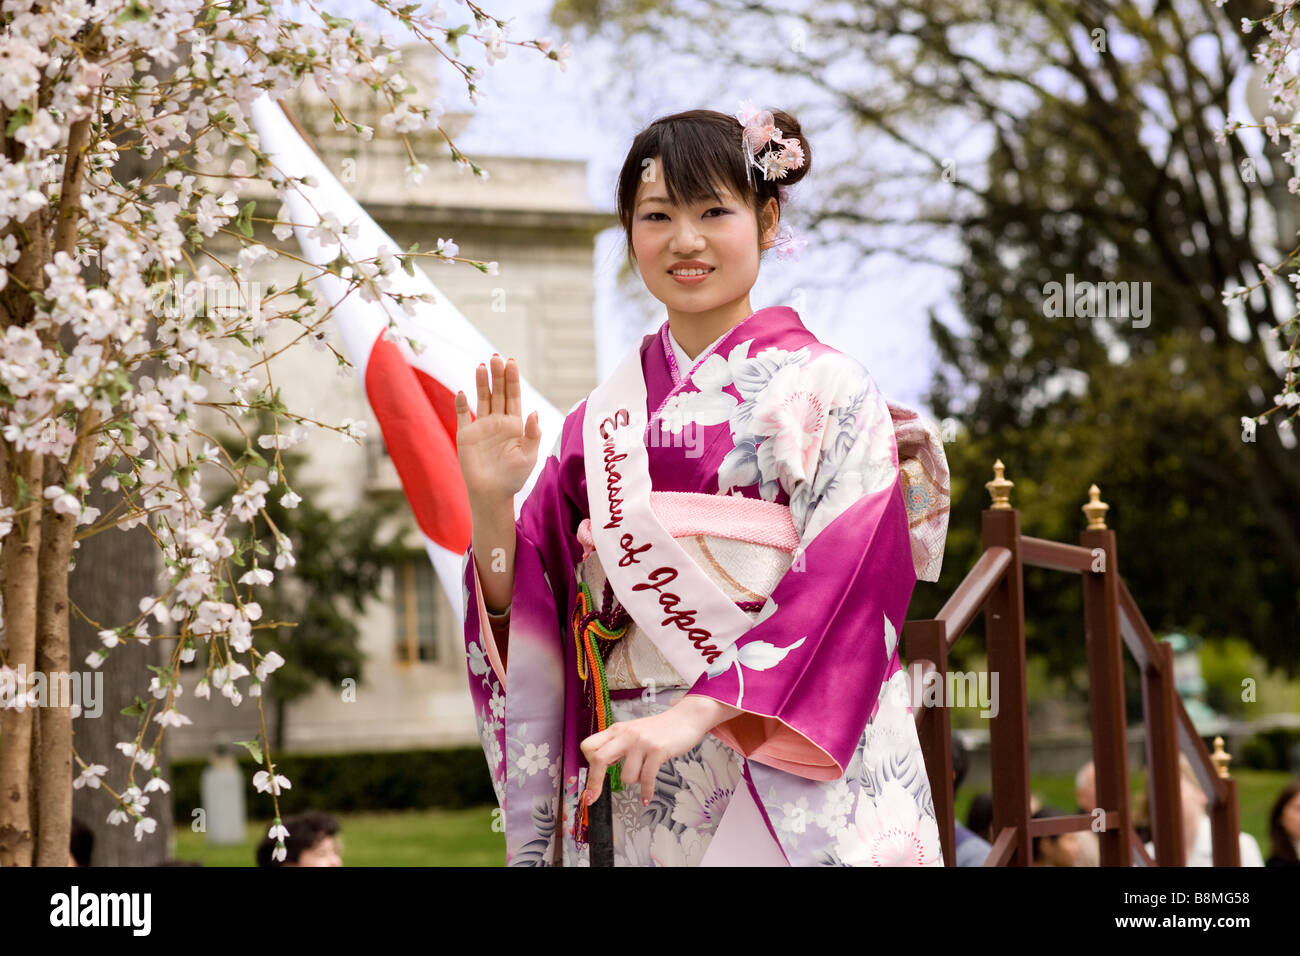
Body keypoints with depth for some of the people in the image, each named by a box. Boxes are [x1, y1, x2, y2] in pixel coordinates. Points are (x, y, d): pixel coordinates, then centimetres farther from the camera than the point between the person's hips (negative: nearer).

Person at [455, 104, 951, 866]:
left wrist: (698, 711, -21)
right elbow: (524, 613, 10)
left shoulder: (825, 389, -2)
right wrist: (490, 503, -8)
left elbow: (842, 586, -12)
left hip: (787, 785, -3)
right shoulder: (600, 420, 11)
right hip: (625, 781, 4)